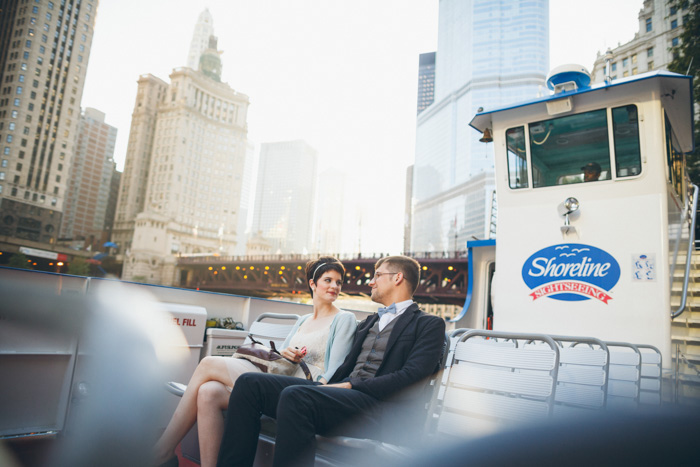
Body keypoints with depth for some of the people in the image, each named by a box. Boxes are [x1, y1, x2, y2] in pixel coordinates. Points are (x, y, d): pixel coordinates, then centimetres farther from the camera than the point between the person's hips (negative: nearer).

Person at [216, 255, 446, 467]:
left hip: (384, 408, -7)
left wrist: (351, 386, -14)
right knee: (250, 383, -10)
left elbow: (411, 378, -9)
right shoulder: (368, 322, 29)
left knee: (294, 396, -34)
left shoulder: (429, 324, 5)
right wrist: (329, 385, -1)